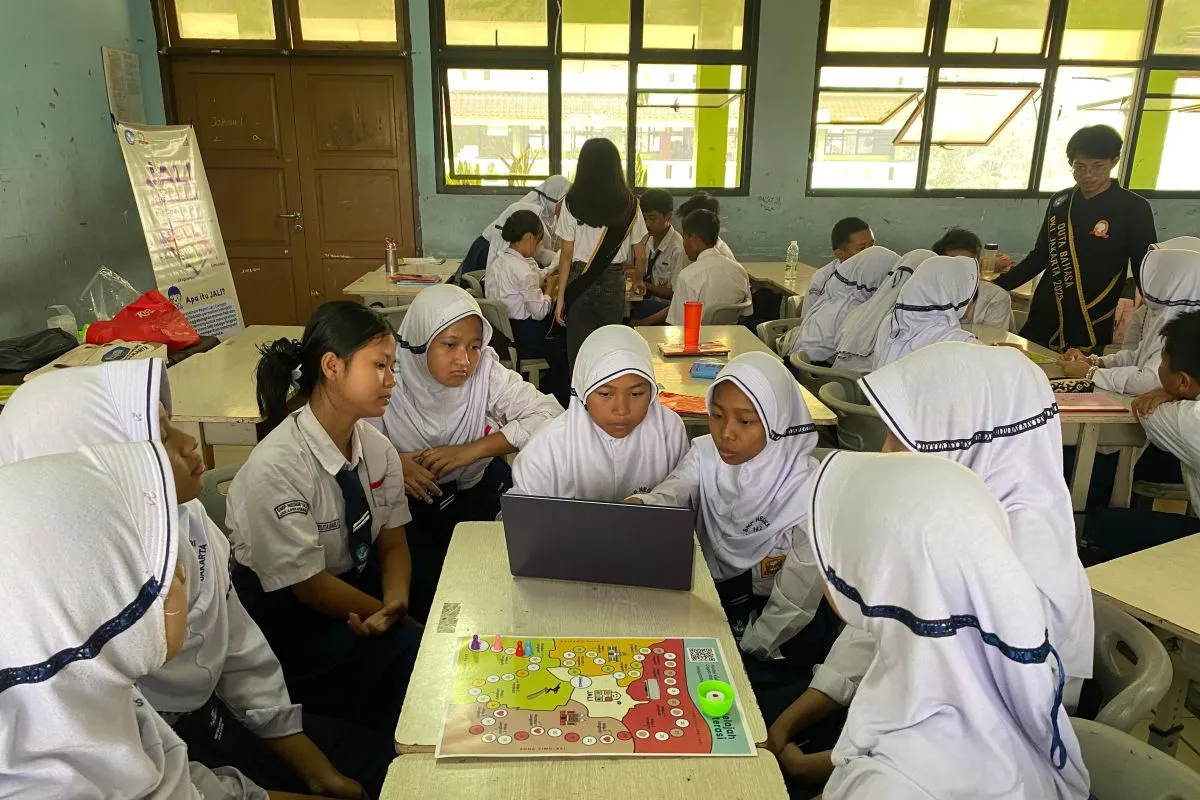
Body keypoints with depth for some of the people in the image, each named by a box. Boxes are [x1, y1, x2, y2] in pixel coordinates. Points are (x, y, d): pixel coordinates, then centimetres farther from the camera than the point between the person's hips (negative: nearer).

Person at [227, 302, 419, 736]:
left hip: (358, 585, 6)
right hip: (284, 610, -6)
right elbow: (308, 584, -21)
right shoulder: (275, 467, -25)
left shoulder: (376, 449, -5)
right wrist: (393, 618, -22)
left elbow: (392, 542, -1)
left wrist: (396, 602, -22)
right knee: (406, 650, -25)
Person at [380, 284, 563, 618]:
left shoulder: (486, 370, -16)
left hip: (479, 489, 1)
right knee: (423, 592, -17)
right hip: (409, 503, 0)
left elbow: (550, 413, -22)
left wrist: (470, 450, -27)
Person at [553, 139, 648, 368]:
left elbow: (566, 255, -5)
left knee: (579, 351, 4)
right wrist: (638, 281, 24)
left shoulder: (573, 204, -4)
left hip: (579, 283, -1)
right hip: (614, 283, 1)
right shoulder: (629, 205, -1)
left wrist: (561, 296, 1)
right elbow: (640, 257, 4)